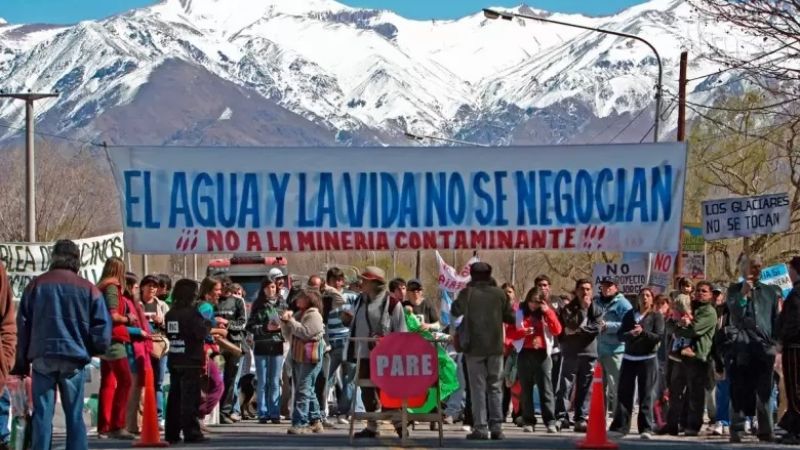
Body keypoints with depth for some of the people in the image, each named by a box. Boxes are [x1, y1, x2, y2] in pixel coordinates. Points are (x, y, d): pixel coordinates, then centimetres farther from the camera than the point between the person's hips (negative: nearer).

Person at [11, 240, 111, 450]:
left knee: (42, 414, 2)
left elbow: (23, 324, 7)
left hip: (42, 357, 0)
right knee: (75, 415, 6)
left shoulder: (36, 285, 6)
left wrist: (21, 363, 12)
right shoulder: (88, 289, 2)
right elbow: (102, 326, -1)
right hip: (74, 360, 0)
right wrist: (95, 350, 19)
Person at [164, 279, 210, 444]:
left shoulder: (170, 314, 7)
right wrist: (208, 323, 1)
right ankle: (191, 432, -4)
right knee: (190, 398, -4)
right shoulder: (192, 313, -13)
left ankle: (171, 433, 12)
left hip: (174, 361, 7)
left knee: (174, 397, 10)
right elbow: (201, 333, -19)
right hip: (191, 361, -7)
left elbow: (169, 334, 13)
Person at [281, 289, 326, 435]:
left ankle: (300, 424, -18)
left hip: (309, 358, -10)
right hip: (298, 357, 10)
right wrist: (285, 321, 2)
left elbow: (305, 332, -21)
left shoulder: (314, 315, -9)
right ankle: (315, 420, 22)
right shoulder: (299, 314, 19)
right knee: (308, 390, 14)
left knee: (303, 390, -14)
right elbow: (288, 333, 20)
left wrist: (291, 320, -15)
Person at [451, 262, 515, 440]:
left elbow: (455, 312, 3)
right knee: (495, 387, 8)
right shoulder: (499, 293, -1)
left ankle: (480, 427, -2)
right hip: (495, 346, 2)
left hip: (475, 347, -2)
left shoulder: (467, 293, -7)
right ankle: (496, 427, 4)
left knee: (478, 387, 2)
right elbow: (511, 318, 4)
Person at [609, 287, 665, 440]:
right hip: (629, 358, 4)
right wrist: (630, 334, -16)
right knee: (624, 393, 3)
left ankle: (646, 428, -4)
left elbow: (659, 336, -9)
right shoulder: (630, 315, 11)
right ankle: (620, 426, 7)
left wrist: (643, 332, -22)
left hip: (648, 359, -4)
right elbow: (620, 335, 5)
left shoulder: (656, 316, 1)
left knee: (646, 395, -5)